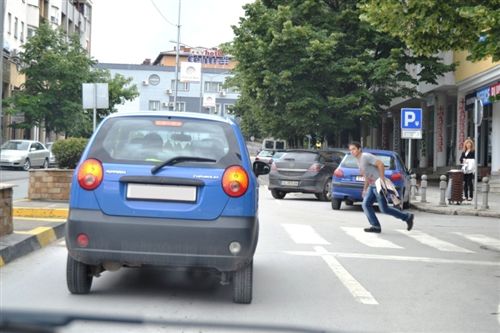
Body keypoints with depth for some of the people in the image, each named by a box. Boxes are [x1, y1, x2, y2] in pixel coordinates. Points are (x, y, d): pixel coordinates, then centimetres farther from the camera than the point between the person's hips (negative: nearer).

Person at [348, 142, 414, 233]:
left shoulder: (366, 156, -14)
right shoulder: (359, 160, 16)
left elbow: (380, 164, -23)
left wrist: (382, 179, -25)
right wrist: (365, 189, 23)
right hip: (372, 186, 10)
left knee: (384, 209, -7)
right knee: (366, 205, -1)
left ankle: (407, 217, 5)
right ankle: (376, 226, -1)